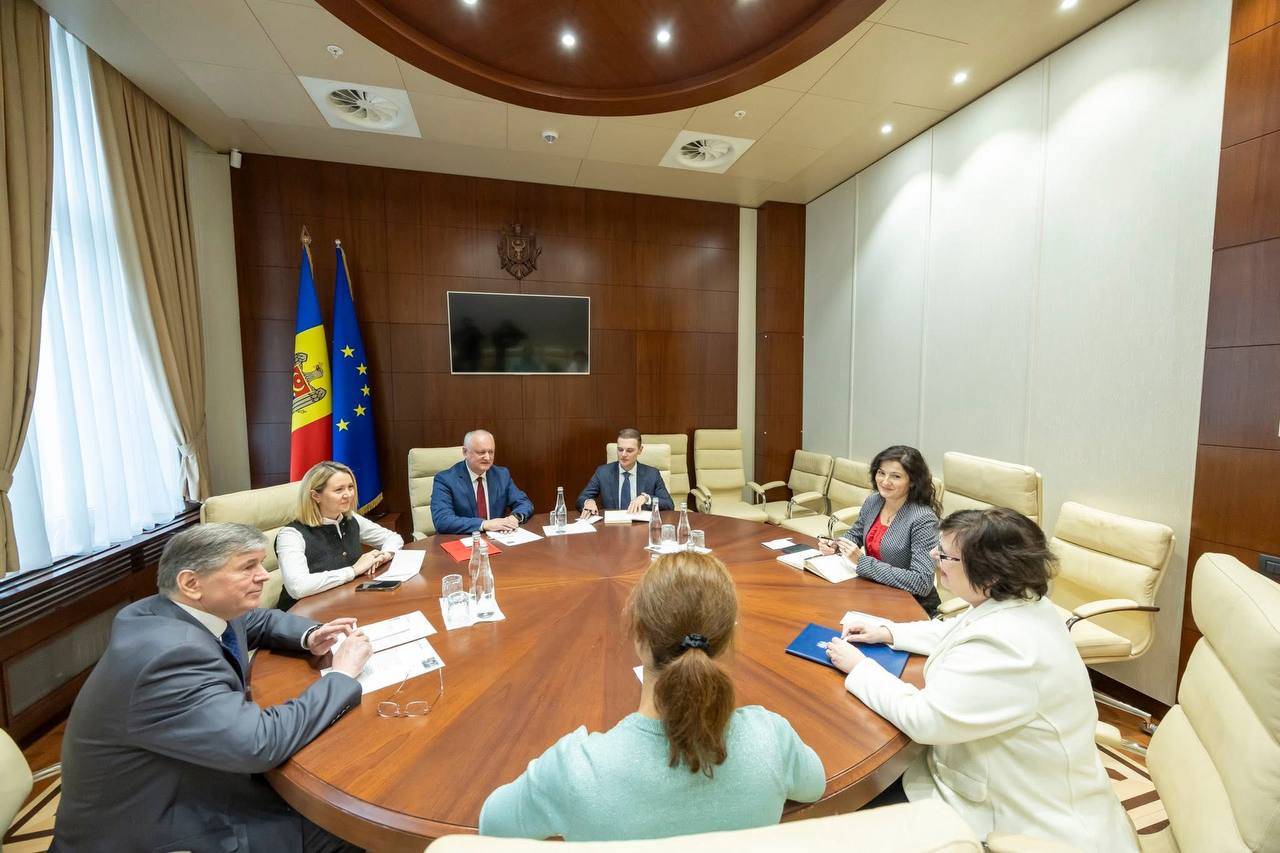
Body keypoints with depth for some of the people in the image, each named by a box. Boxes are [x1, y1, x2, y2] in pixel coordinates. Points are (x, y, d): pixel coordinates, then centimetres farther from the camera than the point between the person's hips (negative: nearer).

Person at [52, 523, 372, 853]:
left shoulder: (192, 610, -7)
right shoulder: (171, 655, -35)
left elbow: (260, 621, 13)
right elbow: (261, 744, -36)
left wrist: (309, 637, -6)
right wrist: (343, 675, -24)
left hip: (183, 785, 8)